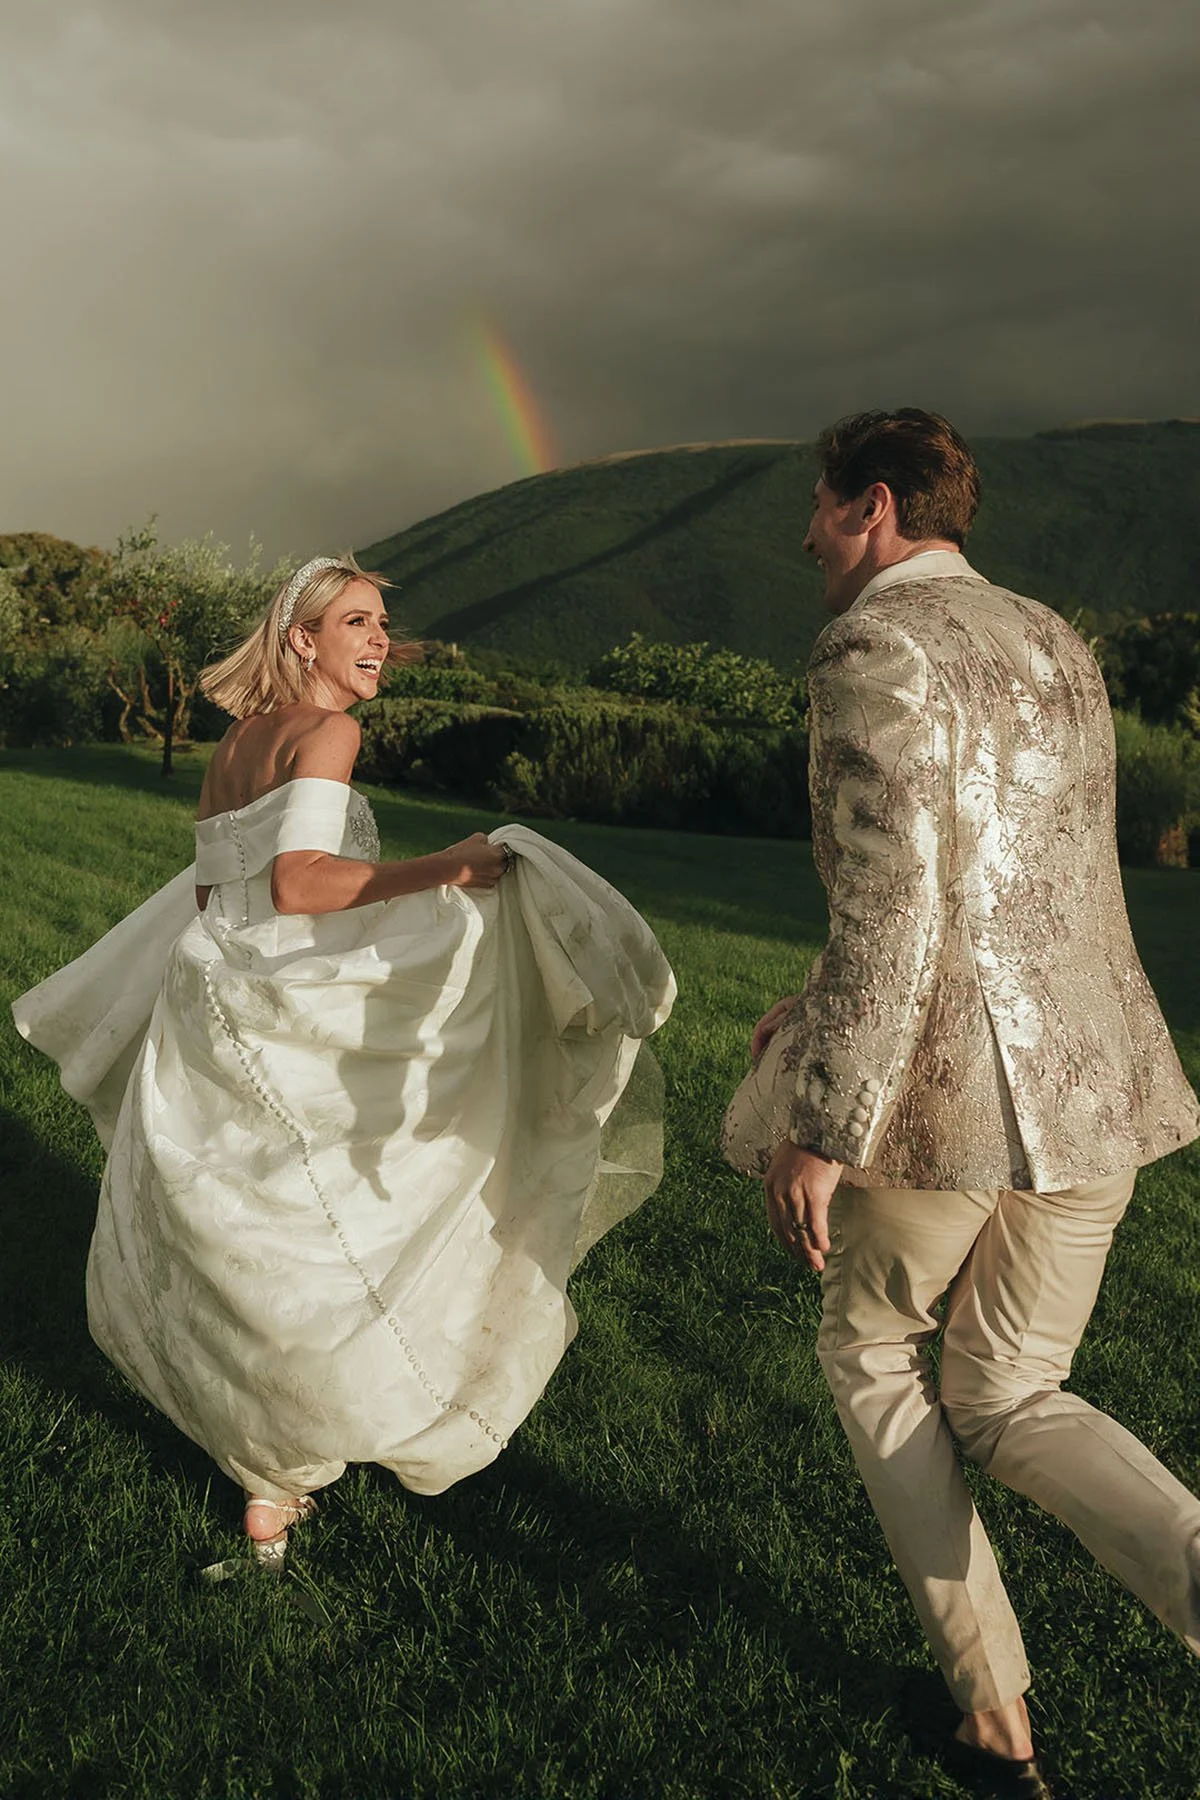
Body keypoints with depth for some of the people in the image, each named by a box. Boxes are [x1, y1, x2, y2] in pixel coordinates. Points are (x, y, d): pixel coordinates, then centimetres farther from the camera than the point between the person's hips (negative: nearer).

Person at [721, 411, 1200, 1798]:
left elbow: (888, 916, -23)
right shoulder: (1055, 648, 15)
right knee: (1005, 1401, 21)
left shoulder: (874, 650, -12)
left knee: (871, 1354, 21)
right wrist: (825, 1002, 27)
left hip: (944, 1097, -7)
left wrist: (815, 1132, -16)